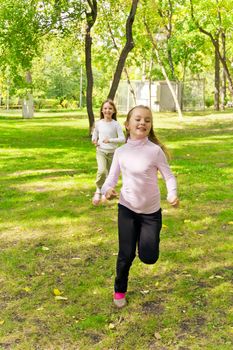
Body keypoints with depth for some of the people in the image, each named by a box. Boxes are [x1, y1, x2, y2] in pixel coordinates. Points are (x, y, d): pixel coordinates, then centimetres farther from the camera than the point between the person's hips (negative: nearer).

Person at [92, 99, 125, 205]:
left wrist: (110, 140, -25)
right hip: (101, 151, 0)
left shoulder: (116, 124, -7)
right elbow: (95, 136, 14)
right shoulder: (98, 123, -1)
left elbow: (122, 139, -11)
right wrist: (95, 141, -9)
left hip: (112, 152, 0)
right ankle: (98, 190, -3)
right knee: (102, 171, -25)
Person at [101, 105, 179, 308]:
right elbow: (112, 177, 0)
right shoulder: (121, 152, -4)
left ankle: (145, 238, 36)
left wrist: (172, 194, -28)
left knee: (149, 257, -1)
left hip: (151, 211, -1)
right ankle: (120, 291, 28)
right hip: (127, 209, 1)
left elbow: (169, 175, -9)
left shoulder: (155, 150, -13)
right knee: (126, 254, 3)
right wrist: (108, 189, -23)